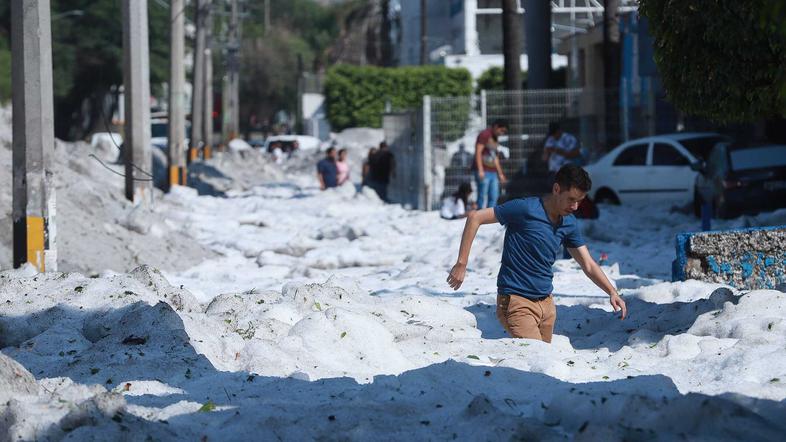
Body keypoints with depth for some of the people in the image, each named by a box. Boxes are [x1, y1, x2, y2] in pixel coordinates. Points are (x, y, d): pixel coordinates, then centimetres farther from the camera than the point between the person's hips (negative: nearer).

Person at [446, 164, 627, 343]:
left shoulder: (569, 224, 6)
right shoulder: (525, 209, -15)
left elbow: (588, 265, 14)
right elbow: (475, 218, -13)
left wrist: (612, 292, -1)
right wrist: (461, 264, -16)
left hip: (546, 303, 7)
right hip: (516, 301, -7)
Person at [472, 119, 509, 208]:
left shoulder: (494, 138, 21)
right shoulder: (484, 134, -5)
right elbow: (478, 152, -13)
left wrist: (500, 174, 25)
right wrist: (480, 170, -20)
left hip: (493, 172, 9)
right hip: (484, 171, -9)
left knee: (494, 197, 6)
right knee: (483, 197, -10)